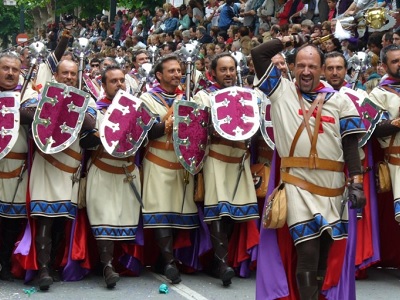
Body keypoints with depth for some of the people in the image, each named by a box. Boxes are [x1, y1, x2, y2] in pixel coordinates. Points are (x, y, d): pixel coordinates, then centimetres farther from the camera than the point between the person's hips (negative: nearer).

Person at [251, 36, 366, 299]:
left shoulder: (340, 101, 7)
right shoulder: (281, 91, 6)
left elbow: (351, 144, 3)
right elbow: (258, 54, 2)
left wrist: (356, 182, -5)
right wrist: (287, 41, 13)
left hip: (332, 186, 2)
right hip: (297, 183, -2)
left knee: (325, 250, 13)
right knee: (307, 252, -9)